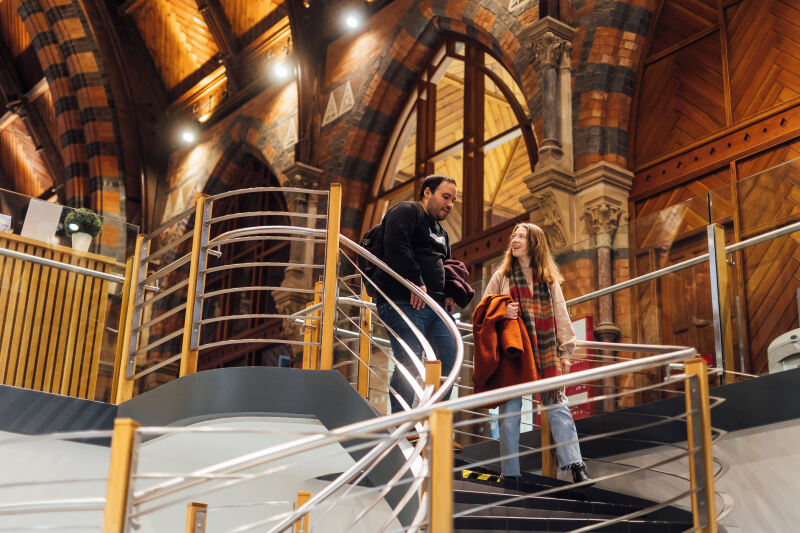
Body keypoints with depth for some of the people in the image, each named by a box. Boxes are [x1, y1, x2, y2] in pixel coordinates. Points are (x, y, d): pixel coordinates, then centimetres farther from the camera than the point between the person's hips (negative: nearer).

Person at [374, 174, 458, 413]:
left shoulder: (442, 232, 29)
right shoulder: (406, 212, 0)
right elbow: (397, 247, -18)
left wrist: (450, 294, 16)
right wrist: (416, 283, -20)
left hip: (435, 306, 9)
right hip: (404, 303, -9)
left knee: (449, 362, 3)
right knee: (409, 364, -15)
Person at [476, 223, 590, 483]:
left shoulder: (549, 278, 13)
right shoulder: (502, 276, 11)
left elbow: (560, 315, 11)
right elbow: (483, 310, 12)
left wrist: (566, 351, 6)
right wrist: (502, 311, -9)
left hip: (545, 353, 0)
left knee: (558, 408, -6)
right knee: (509, 412, 0)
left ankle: (576, 466, -6)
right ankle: (510, 475, 6)